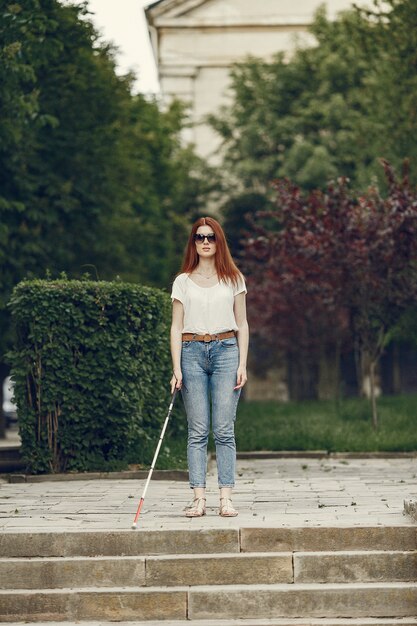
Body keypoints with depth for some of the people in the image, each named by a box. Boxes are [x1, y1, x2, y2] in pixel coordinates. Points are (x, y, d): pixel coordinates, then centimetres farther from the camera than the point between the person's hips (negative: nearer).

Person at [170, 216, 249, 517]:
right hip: (192, 352, 0)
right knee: (198, 431, -2)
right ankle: (199, 498, -3)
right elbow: (177, 327, 7)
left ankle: (226, 498, -6)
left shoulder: (233, 278, 11)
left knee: (224, 429, -6)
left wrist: (242, 364, 1)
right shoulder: (183, 281, 10)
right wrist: (177, 368, -3)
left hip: (225, 350, 0)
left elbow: (242, 324, 10)